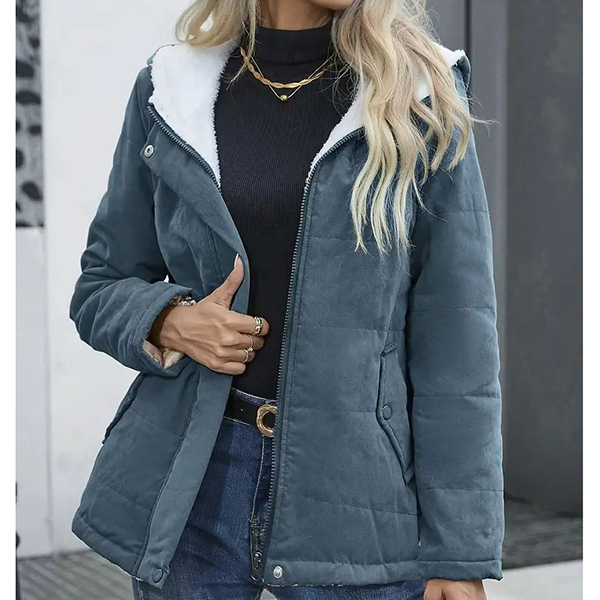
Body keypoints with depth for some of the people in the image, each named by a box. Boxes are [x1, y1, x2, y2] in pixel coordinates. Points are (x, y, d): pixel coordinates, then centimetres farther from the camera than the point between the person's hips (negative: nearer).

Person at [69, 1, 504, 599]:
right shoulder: (170, 90, 3)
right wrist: (170, 323, -11)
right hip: (190, 490, 2)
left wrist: (460, 551, -9)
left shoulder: (423, 94, -4)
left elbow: (455, 332, -6)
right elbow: (100, 286, 12)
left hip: (356, 487, -2)